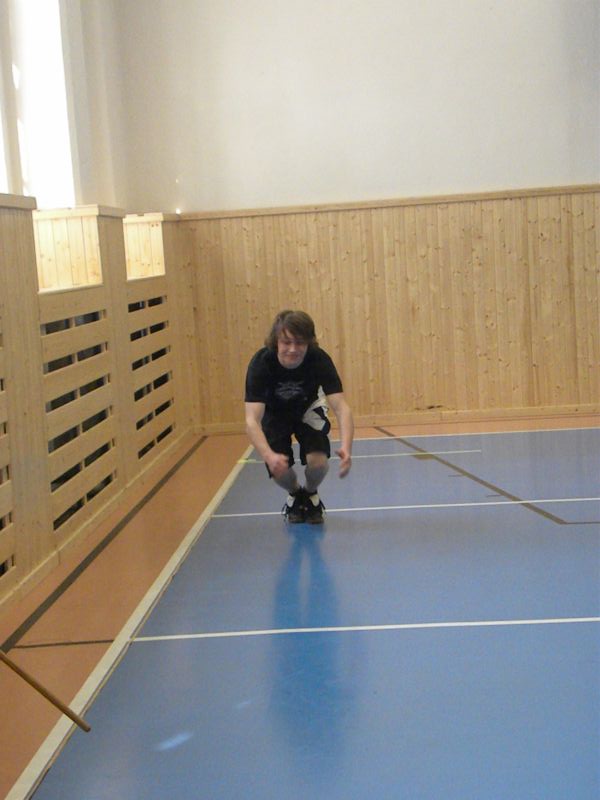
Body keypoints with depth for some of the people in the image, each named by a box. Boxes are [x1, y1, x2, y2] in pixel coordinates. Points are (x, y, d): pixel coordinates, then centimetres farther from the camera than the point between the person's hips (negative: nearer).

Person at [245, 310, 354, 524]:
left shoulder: (319, 360, -33)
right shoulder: (261, 363, -36)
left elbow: (341, 407, -40)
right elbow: (252, 420, -42)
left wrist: (346, 446, -59)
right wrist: (268, 456, -61)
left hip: (308, 408, 1)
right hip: (274, 413, 0)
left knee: (318, 461, -22)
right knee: (279, 469, -18)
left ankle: (310, 494, 16)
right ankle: (295, 494, 21)